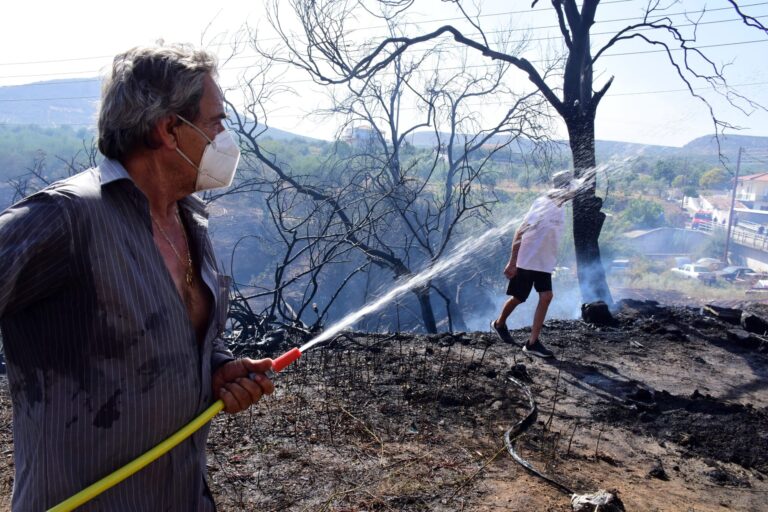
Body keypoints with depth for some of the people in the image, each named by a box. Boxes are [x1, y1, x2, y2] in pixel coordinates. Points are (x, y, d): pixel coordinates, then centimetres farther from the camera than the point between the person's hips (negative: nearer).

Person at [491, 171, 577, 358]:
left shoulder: (560, 211, 7)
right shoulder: (542, 205, -16)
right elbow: (519, 233, -18)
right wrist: (512, 262, -21)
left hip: (545, 264, 7)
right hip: (526, 261, -7)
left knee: (546, 297, -7)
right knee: (518, 298, 6)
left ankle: (533, 343, -4)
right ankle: (499, 324, 34)